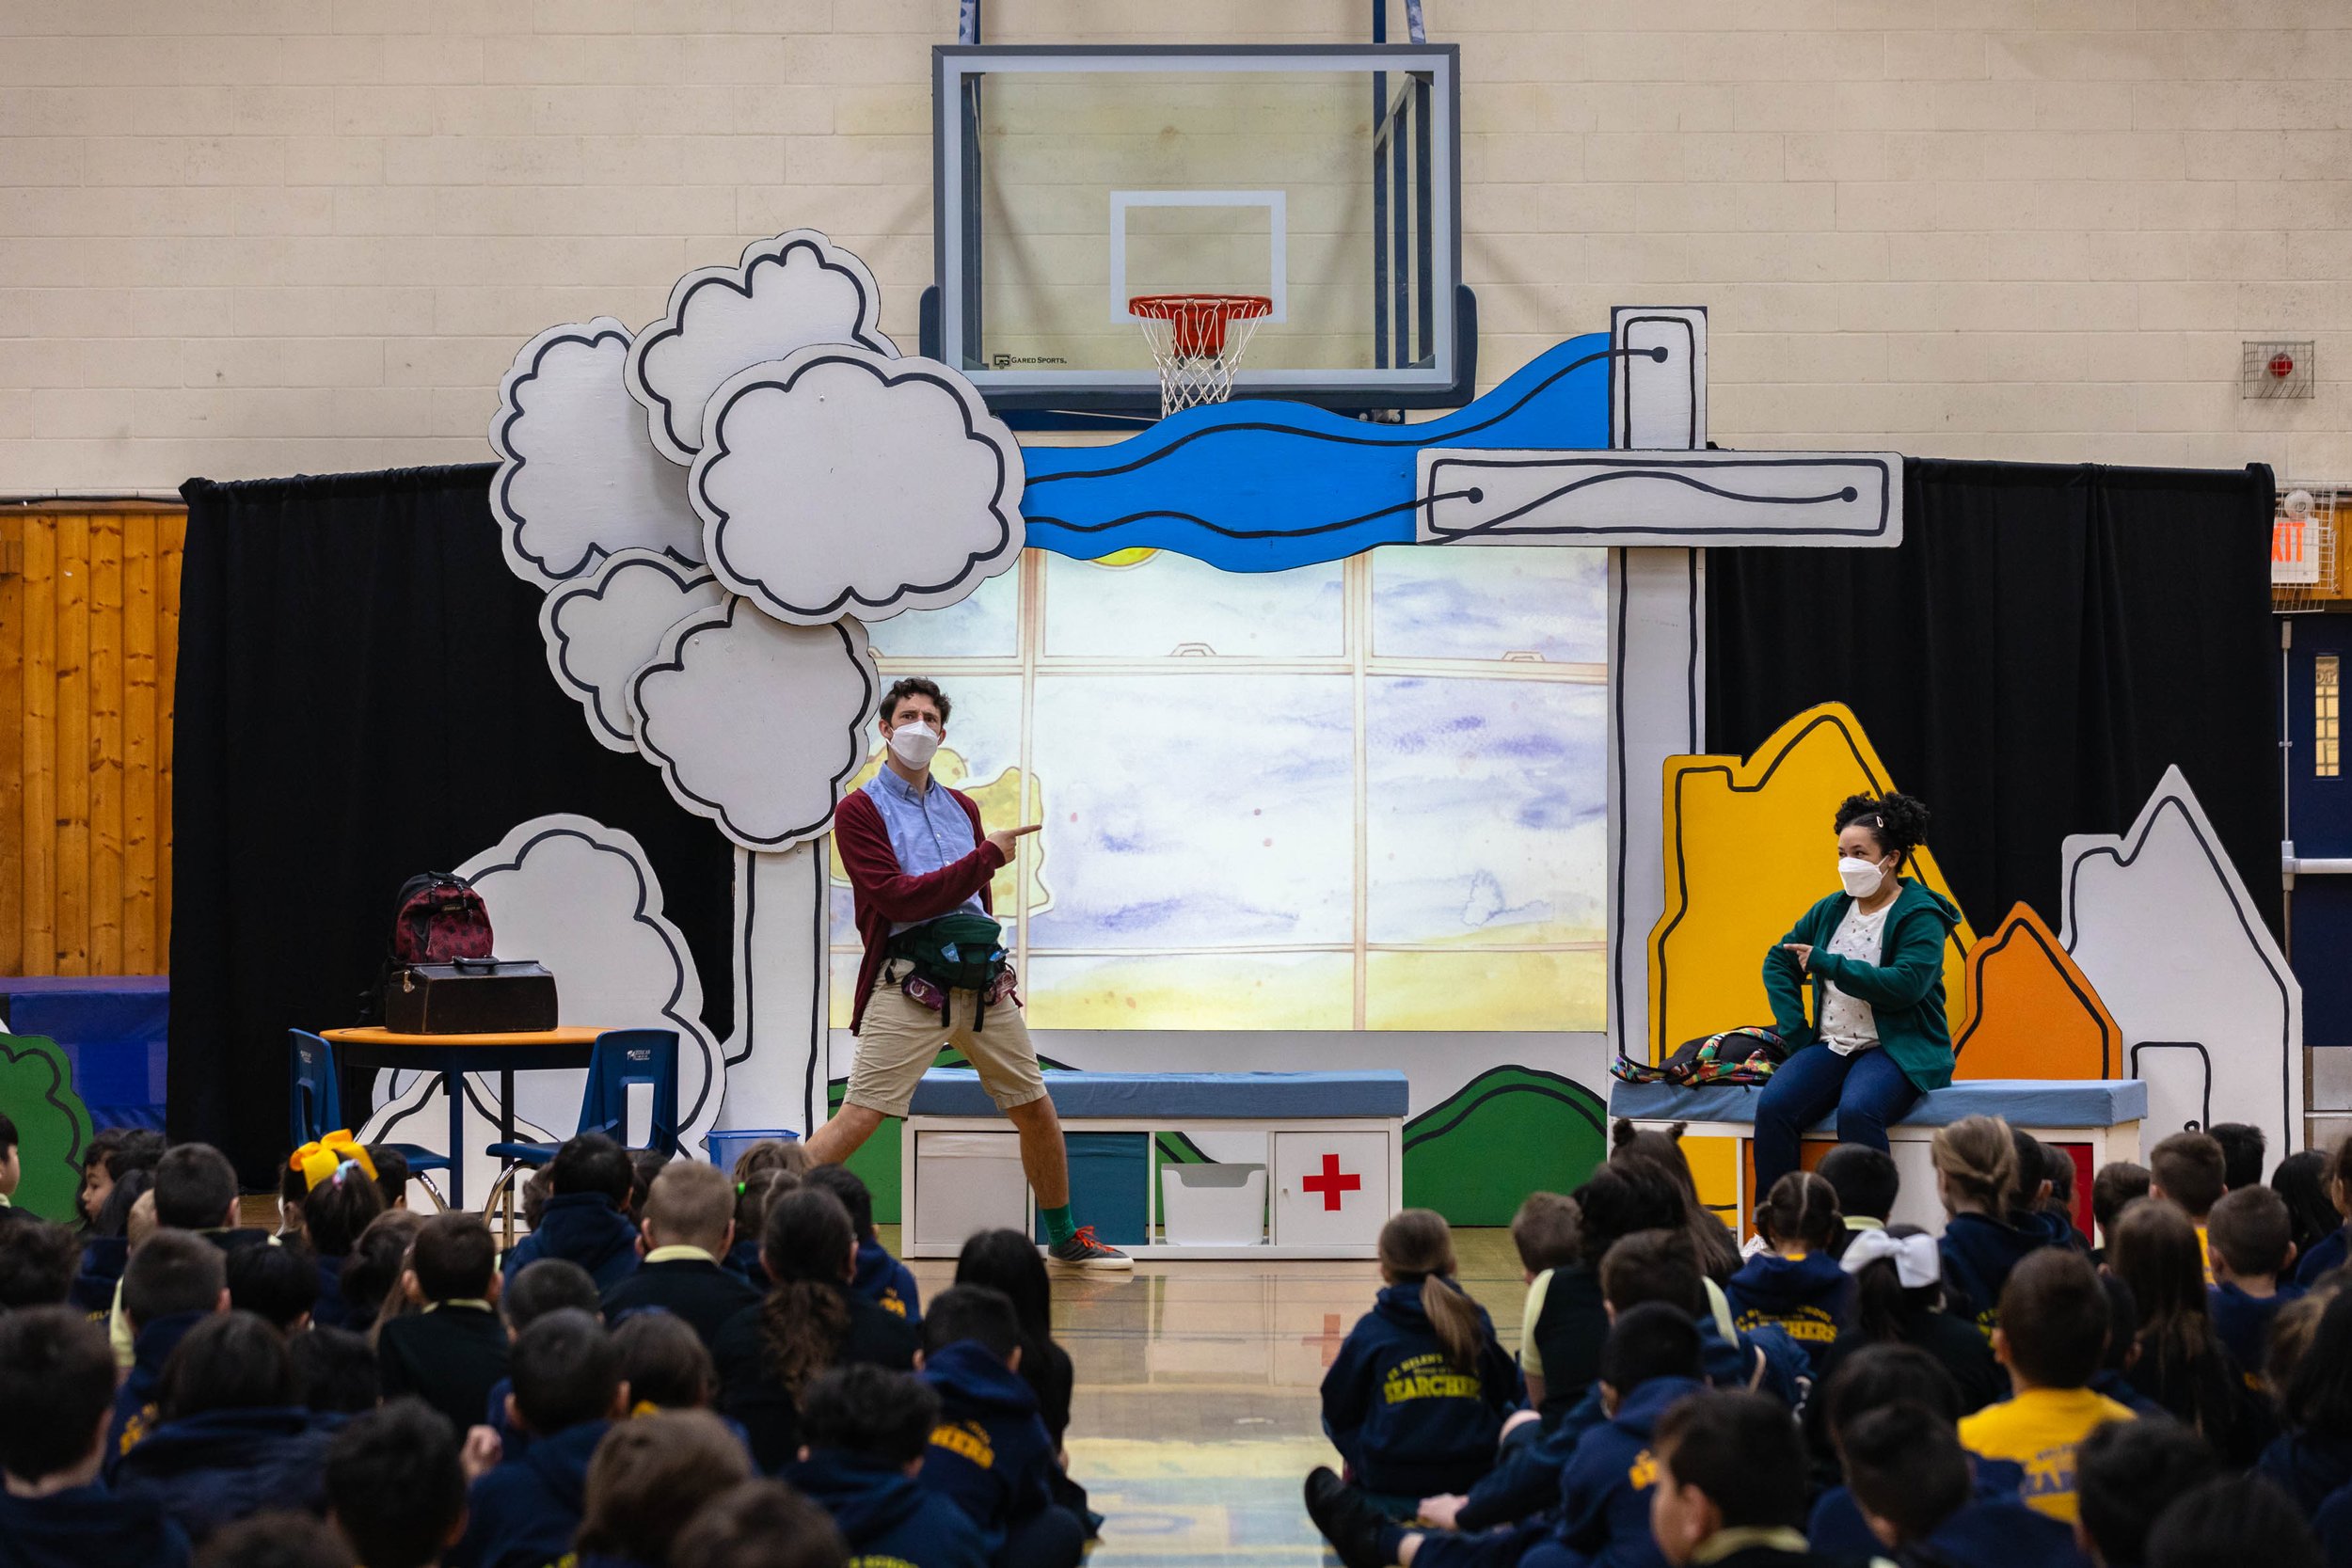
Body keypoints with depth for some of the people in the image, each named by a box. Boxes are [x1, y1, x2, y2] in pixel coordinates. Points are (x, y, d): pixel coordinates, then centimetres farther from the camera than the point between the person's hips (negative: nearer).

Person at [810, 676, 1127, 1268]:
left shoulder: (962, 808, 18)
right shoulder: (859, 811, -1)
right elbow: (898, 897, -13)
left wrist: (989, 957, 12)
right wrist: (987, 856, -13)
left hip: (982, 983, 6)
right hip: (908, 985, -6)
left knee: (1037, 1110, 9)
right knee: (858, 1118, -17)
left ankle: (1065, 1238, 27)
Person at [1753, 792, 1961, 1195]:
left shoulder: (1920, 916, -5)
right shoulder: (1830, 910, 14)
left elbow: (1904, 984, -20)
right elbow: (1778, 962, 22)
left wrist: (1824, 963, -15)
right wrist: (1794, 1032, 7)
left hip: (1897, 1050, -6)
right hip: (1831, 1047, 6)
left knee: (1856, 1110, -37)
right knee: (1772, 1106, -22)